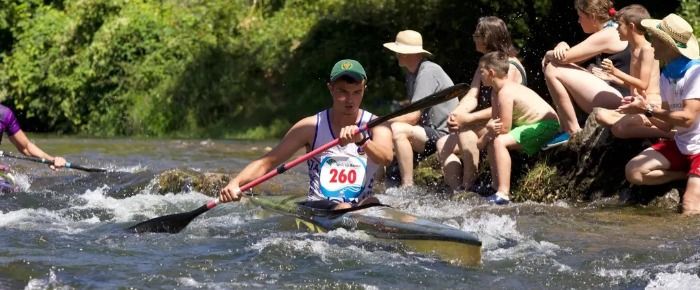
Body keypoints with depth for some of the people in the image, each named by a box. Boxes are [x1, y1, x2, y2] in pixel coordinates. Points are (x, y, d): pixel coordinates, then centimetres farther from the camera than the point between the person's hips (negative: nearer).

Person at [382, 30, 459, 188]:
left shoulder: (428, 72, -18)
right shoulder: (412, 73, 13)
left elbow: (413, 116, -23)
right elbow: (412, 112, 11)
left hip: (443, 134, -11)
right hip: (429, 131, 11)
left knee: (398, 130, -31)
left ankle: (408, 186, -30)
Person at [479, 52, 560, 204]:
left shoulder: (506, 92, -21)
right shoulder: (496, 92, 10)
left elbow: (504, 128, -22)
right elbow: (494, 120, 6)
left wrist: (490, 128, -3)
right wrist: (490, 127, -17)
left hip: (546, 126, -11)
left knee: (499, 141, -25)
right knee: (491, 143, 13)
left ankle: (503, 194, -29)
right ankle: (499, 190, 10)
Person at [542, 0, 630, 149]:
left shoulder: (606, 35, -14)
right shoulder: (610, 31, 17)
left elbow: (563, 57, -16)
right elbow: (571, 57, 20)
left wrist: (548, 55, 6)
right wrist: (562, 47, -2)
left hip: (616, 101, -11)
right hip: (613, 97, 11)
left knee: (553, 70, -10)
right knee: (560, 68, 16)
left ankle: (573, 132, -6)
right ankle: (567, 127, 10)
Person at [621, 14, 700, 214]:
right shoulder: (666, 75, 7)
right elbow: (667, 124, 8)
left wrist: (648, 109, -20)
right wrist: (642, 108, -8)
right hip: (680, 145, 8)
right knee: (633, 171, -9)